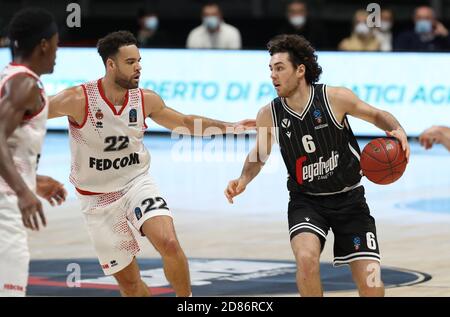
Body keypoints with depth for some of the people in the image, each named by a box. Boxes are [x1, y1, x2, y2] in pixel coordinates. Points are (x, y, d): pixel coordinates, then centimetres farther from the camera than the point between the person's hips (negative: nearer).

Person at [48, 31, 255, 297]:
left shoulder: (146, 100, -6)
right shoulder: (78, 100, -20)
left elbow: (184, 123, 10)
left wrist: (230, 127, 2)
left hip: (137, 183, 2)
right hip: (98, 198, -2)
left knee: (169, 243, -25)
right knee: (129, 280, 1)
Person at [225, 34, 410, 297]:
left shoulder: (336, 98, -15)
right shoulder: (269, 115, -8)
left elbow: (376, 115, 0)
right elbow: (260, 154, 10)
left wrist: (397, 130, -20)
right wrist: (244, 180, -7)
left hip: (348, 198, -1)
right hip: (306, 200, 1)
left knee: (370, 282, -5)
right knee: (306, 258, -29)